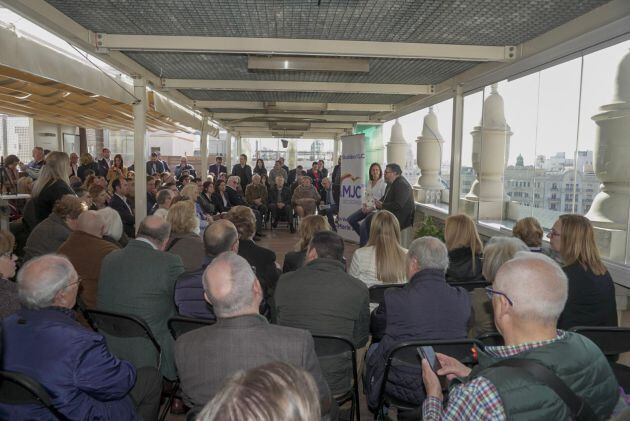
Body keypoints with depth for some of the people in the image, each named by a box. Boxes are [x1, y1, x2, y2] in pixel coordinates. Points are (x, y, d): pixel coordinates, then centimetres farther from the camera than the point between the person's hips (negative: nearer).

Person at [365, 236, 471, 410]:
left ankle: (376, 407, 46)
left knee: (373, 349, 25)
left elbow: (374, 330, -4)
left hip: (405, 390, -4)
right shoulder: (463, 298, -13)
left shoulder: (394, 298, -23)